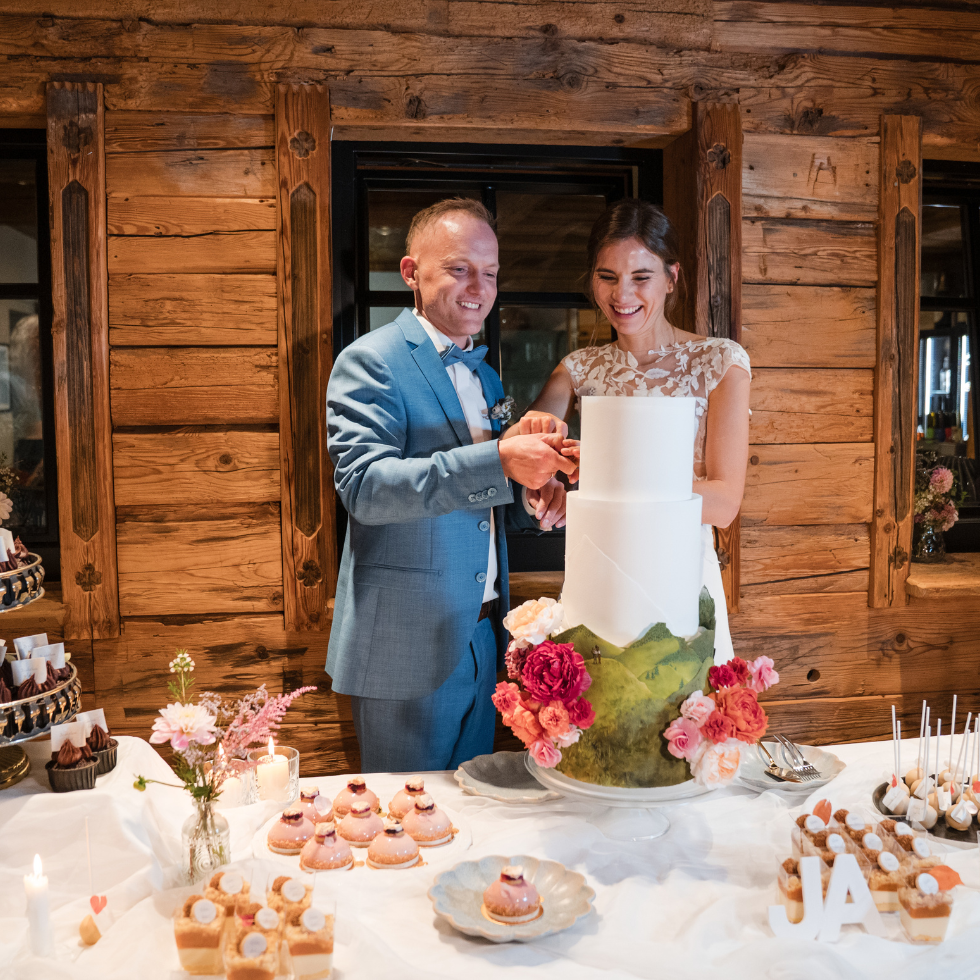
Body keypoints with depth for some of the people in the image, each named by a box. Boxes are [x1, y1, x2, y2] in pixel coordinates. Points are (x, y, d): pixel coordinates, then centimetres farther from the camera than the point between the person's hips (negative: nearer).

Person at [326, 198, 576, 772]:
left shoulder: (485, 375, 15)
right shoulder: (370, 362, -9)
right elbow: (364, 486, -23)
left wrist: (532, 500, -3)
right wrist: (500, 462, -31)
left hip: (484, 641, 7)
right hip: (408, 649, -7)